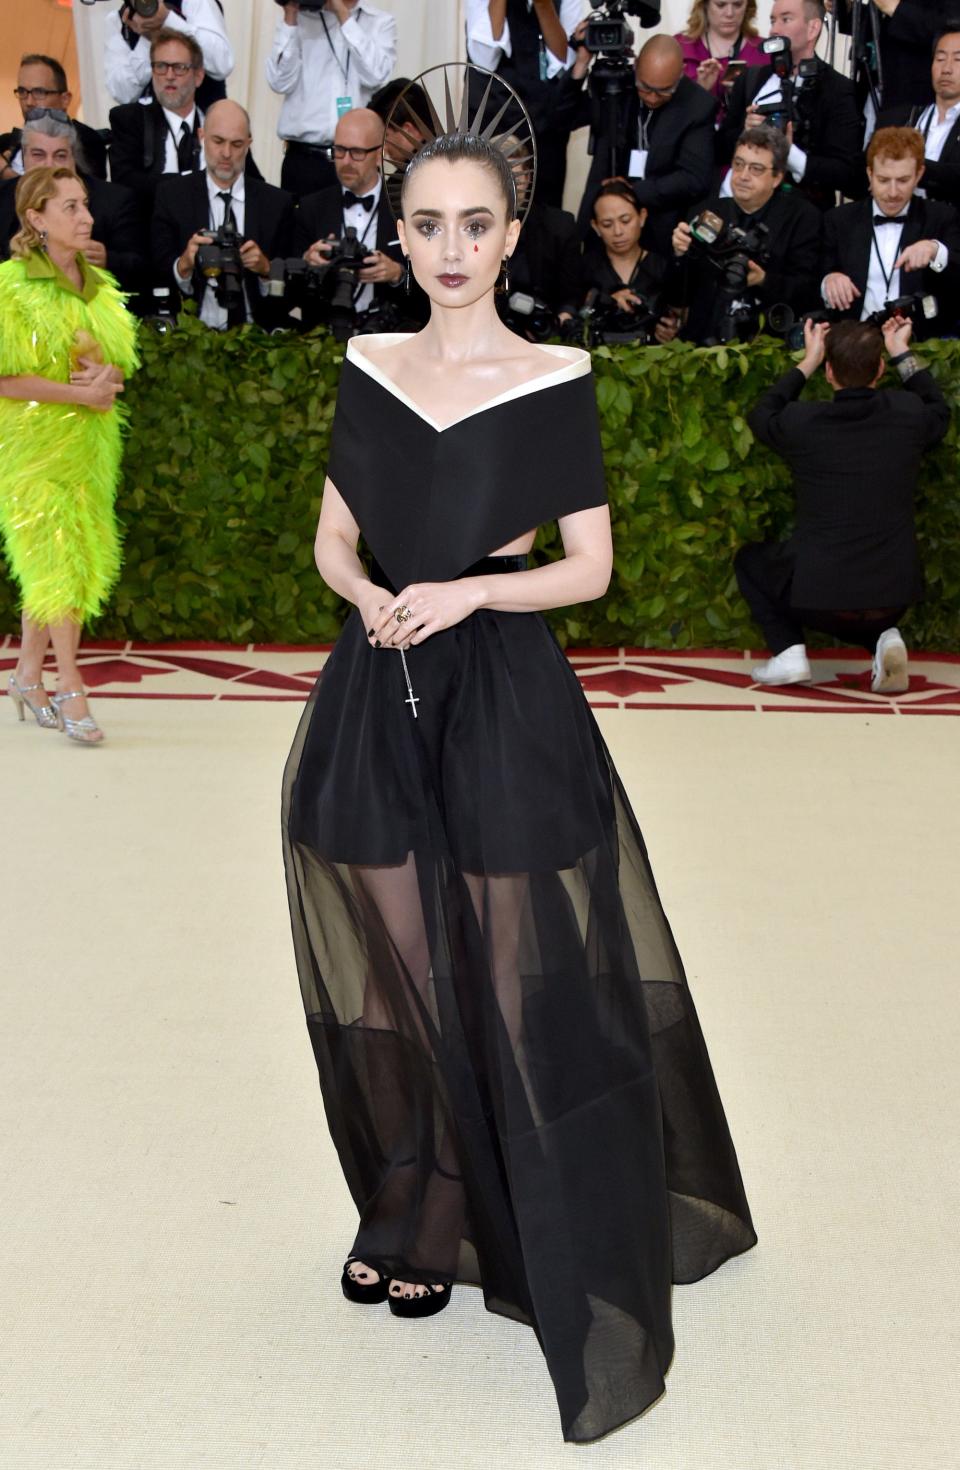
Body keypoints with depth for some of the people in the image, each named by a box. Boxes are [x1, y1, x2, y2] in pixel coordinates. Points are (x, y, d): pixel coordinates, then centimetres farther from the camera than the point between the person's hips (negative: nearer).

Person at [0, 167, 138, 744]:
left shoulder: (99, 284, 9)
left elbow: (123, 361, 14)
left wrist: (108, 376, -9)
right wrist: (77, 392, -18)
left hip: (91, 438, 6)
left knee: (79, 561, 7)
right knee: (56, 561, -5)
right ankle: (71, 687, 2)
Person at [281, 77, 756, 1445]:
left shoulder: (554, 379, -3)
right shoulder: (368, 365, 8)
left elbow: (591, 567, -1)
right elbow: (334, 539, 13)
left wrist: (469, 589, -17)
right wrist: (367, 596, -9)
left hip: (508, 705, -3)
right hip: (373, 700, 4)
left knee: (519, 986, 0)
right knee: (394, 972, 10)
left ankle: (544, 1250, 16)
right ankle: (409, 1214, 31)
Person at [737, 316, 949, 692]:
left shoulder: (802, 422, -10)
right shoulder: (907, 414, -5)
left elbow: (760, 415, 16)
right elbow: (940, 413, 22)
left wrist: (807, 362, 20)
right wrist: (902, 353, 28)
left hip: (817, 598, -2)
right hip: (894, 596, 2)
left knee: (749, 560, 28)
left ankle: (789, 652, 8)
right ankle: (883, 640, 7)